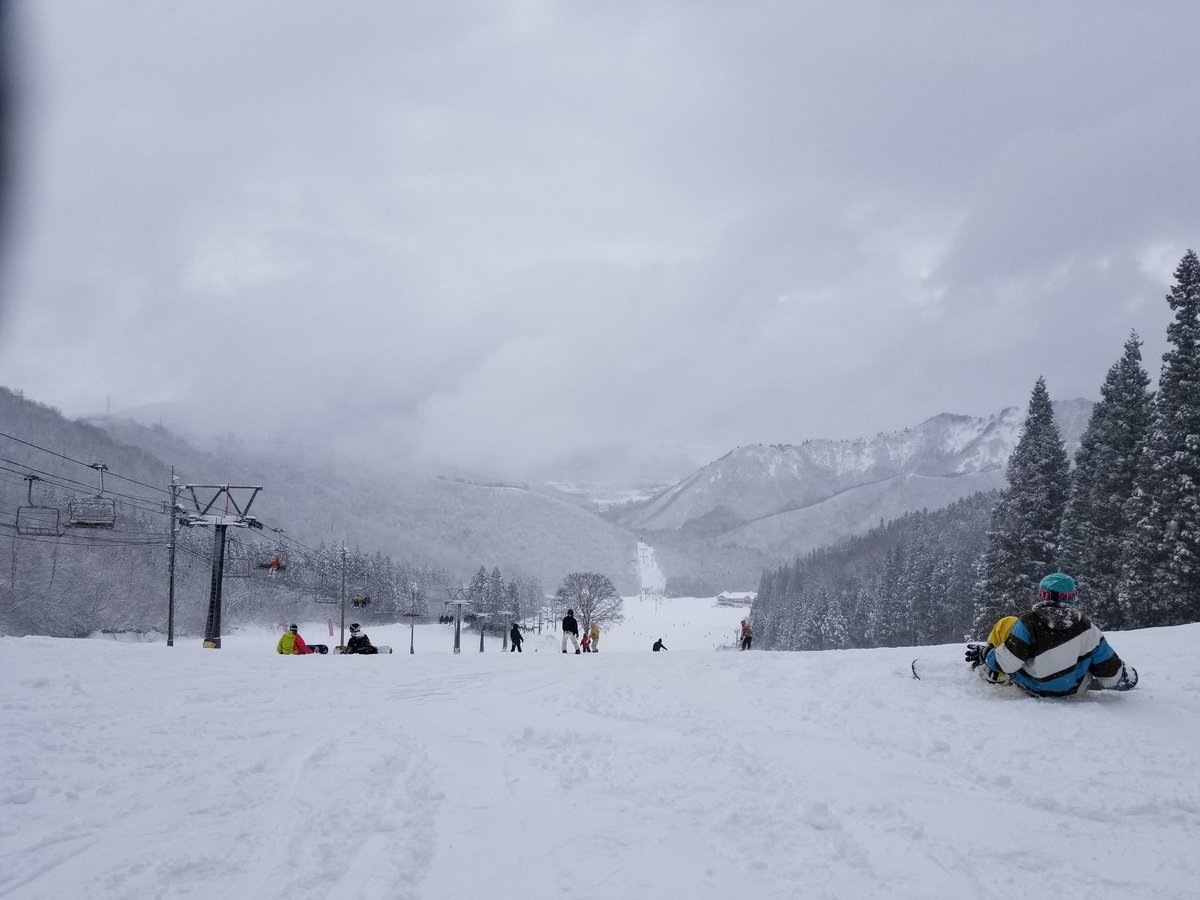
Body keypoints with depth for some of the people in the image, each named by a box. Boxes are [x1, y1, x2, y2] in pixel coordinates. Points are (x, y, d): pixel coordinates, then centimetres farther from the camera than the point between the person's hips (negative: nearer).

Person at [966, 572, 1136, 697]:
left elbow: (1006, 663, -24)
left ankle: (991, 674, 29)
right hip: (1072, 688, 2)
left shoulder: (1029, 622, -27)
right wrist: (1122, 677, 12)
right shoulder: (1086, 627, -20)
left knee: (1006, 624, 10)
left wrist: (984, 655, -4)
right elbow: (1109, 667, -11)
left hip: (1032, 687, -2)